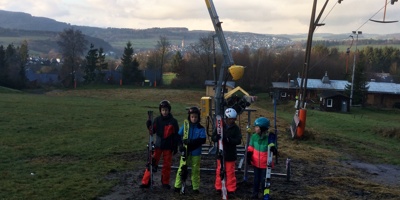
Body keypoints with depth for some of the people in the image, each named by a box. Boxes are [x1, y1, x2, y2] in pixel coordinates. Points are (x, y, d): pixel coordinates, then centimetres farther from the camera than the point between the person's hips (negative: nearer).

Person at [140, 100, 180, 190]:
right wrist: (149, 126, -22)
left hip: (168, 147, -1)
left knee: (167, 165, 9)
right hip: (158, 145, 1)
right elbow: (153, 131, -2)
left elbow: (176, 135, 1)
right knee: (152, 163, 0)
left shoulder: (173, 121, -4)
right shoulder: (157, 120, 0)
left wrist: (175, 147, 0)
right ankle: (146, 182, 8)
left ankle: (165, 182, 23)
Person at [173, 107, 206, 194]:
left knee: (195, 170, 7)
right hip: (185, 151, 0)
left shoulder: (201, 128, -2)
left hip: (196, 153, 0)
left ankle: (196, 188, 18)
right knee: (181, 169, 2)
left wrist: (191, 141, -21)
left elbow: (203, 140, -10)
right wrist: (183, 142, -17)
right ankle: (177, 186, 12)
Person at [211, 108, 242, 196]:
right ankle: (219, 188, 26)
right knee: (220, 171, 13)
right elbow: (213, 137, -5)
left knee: (230, 172, 7)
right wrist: (217, 137, -29)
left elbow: (238, 141, -15)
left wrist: (229, 139, -31)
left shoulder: (236, 128, -6)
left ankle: (231, 189, 19)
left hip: (230, 154, -1)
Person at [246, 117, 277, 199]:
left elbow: (273, 150, -13)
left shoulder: (269, 138, -21)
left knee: (264, 180, 7)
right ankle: (255, 194, 32)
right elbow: (250, 148, 5)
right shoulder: (254, 136, -9)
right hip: (256, 163, 3)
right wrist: (249, 155, -6)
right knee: (256, 179, 17)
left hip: (265, 164, -3)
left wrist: (273, 150, -36)